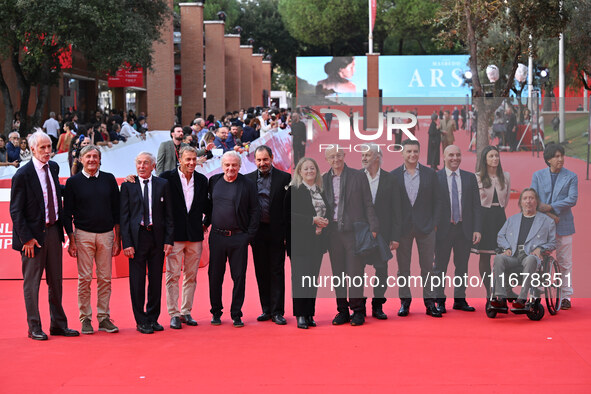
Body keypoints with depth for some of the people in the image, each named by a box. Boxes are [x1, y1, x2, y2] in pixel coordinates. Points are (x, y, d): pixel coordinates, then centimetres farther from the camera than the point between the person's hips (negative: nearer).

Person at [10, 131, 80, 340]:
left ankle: (58, 324, 22)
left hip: (53, 230, 6)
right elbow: (15, 211, -13)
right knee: (31, 282, 3)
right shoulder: (22, 175, -14)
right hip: (33, 234, -6)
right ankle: (34, 327, 12)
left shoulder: (54, 167, 6)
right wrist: (26, 238, -16)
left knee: (56, 281, 13)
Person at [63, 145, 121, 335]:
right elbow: (67, 213, 3)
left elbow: (116, 210, 10)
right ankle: (85, 319, 5)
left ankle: (104, 318, 9)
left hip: (106, 234, 2)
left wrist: (117, 239, 6)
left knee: (105, 278, 3)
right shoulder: (73, 182, 2)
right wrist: (71, 240, -4)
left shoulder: (109, 179, 8)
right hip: (83, 235, -2)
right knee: (85, 279, -2)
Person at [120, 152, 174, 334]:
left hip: (157, 237, 2)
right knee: (137, 281, 0)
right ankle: (141, 321, 8)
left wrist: (169, 240, -1)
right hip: (136, 237, -2)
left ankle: (153, 318, 18)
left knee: (156, 279, 7)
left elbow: (168, 214, 6)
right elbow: (124, 216, 0)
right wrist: (126, 243, -8)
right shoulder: (127, 186, 2)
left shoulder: (163, 185, 6)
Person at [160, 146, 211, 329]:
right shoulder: (167, 177, -2)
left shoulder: (202, 180, 10)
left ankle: (186, 312, 18)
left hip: (195, 234, 4)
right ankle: (174, 314, 3)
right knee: (173, 275, -3)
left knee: (191, 276, 9)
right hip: (175, 235, -4)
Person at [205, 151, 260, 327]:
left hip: (239, 238, -2)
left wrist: (250, 235, -5)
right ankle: (216, 312, 19)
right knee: (215, 276, 6)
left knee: (239, 277, 2)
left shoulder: (247, 184, -2)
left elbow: (255, 211, -1)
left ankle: (236, 314, 11)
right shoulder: (214, 181, 7)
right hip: (217, 236, 2)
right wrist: (206, 222, 7)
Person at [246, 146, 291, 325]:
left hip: (277, 231, -3)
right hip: (257, 231, 3)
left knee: (276, 271, -1)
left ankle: (277, 311, 3)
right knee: (261, 271, 7)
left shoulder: (284, 178, 0)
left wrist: (287, 234, -7)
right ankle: (266, 309, 15)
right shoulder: (248, 179, 7)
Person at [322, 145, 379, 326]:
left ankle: (358, 311, 2)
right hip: (333, 232, 3)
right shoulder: (323, 180, 10)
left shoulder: (358, 176, 1)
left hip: (354, 230, -3)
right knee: (337, 273, 5)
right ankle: (342, 311, 12)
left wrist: (372, 228, -4)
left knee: (355, 272, -5)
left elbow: (368, 204, 2)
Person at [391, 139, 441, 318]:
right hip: (403, 227, 0)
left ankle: (429, 303, 9)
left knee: (427, 266, 4)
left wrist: (434, 223, -4)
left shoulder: (430, 174, 5)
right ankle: (405, 301, 14)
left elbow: (436, 200, 5)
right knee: (403, 267, 6)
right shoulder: (394, 175, 3)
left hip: (425, 227, 0)